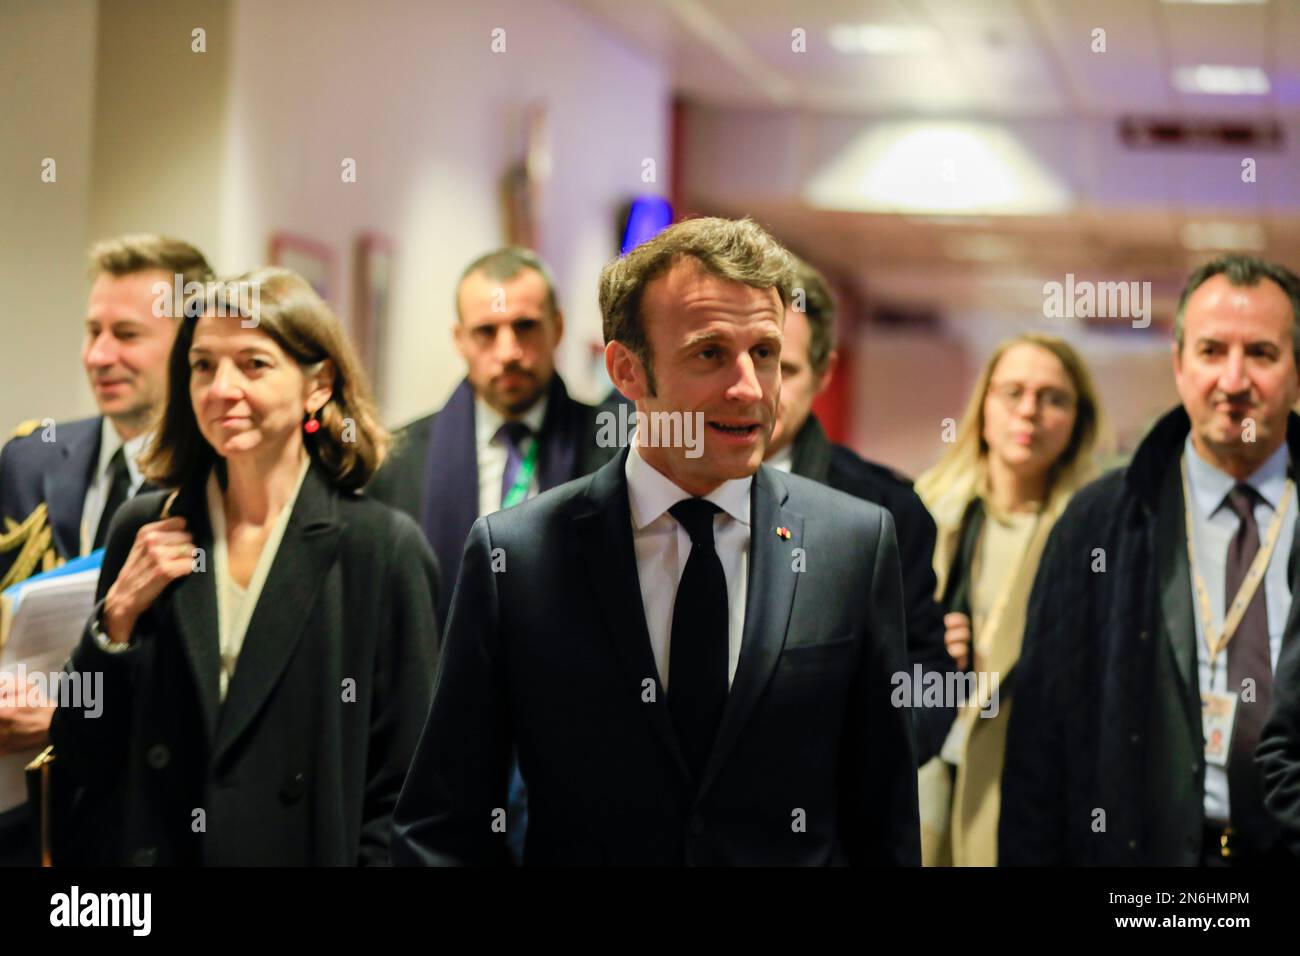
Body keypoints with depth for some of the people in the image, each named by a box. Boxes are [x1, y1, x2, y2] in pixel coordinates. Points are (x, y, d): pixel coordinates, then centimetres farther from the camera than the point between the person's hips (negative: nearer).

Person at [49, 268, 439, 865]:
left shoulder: (383, 547, -10)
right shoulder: (143, 531, 0)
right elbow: (82, 761, 1)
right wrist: (118, 618, -10)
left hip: (303, 848, -3)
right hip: (146, 848, 3)